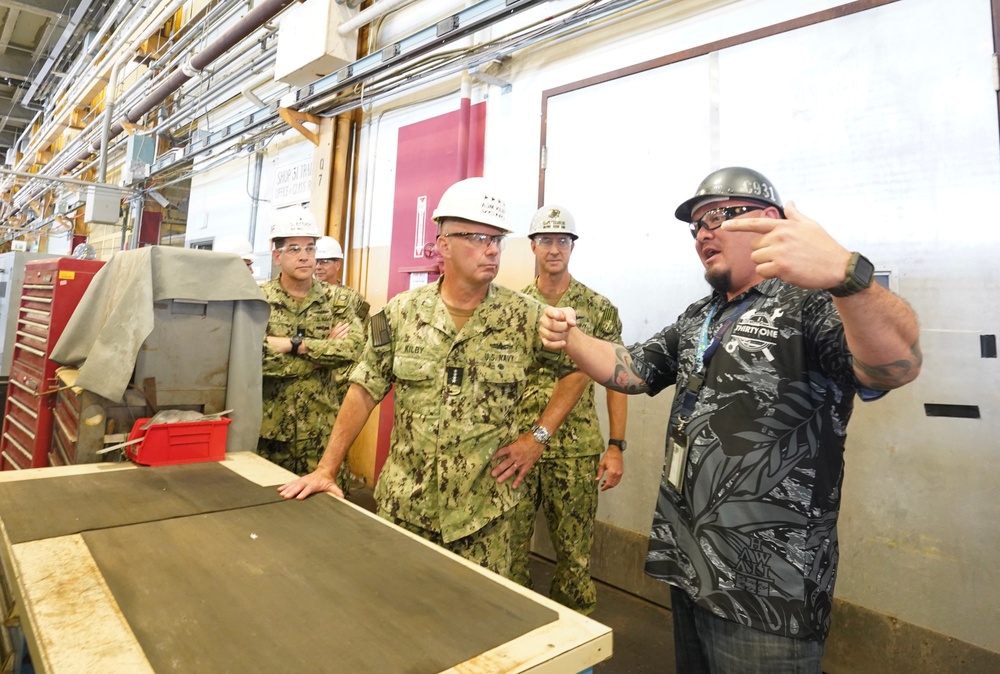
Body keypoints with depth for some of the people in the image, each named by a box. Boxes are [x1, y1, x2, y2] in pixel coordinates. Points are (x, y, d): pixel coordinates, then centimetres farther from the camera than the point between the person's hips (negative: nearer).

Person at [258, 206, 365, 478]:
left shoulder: (334, 299, 2)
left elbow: (355, 346, -15)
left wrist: (294, 343, -18)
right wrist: (323, 351, -15)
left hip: (319, 429, 1)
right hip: (268, 427, -1)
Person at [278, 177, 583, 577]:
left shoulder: (525, 317, -8)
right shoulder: (402, 312, -3)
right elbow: (364, 391, 1)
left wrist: (538, 436, -3)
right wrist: (326, 470, -2)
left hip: (483, 514, -1)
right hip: (402, 503, 2)